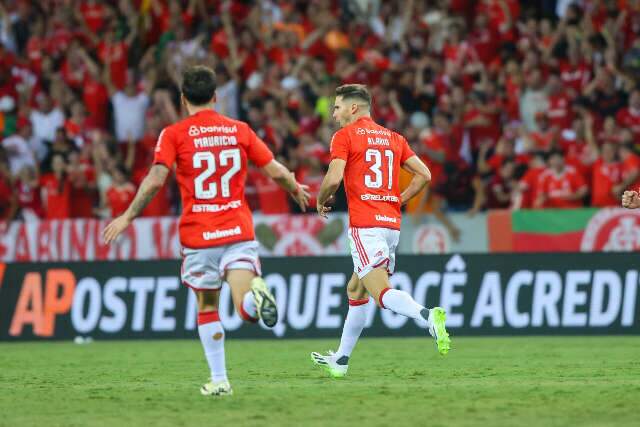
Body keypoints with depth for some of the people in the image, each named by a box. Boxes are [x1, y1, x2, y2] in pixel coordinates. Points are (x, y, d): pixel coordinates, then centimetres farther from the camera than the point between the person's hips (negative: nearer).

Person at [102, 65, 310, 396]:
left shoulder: (174, 134, 0)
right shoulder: (239, 130, 7)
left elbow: (155, 180, -12)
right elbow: (276, 171, 8)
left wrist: (127, 217, -5)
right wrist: (296, 190, 29)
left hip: (198, 234, -1)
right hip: (238, 231, 1)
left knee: (207, 307, 16)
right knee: (247, 311, -9)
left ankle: (219, 380, 14)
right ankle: (256, 293, -44)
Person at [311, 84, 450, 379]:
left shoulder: (345, 136, -2)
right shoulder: (393, 138, 17)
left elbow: (334, 177, -14)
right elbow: (424, 174, 12)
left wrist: (321, 201, 5)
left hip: (365, 224, -7)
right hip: (391, 223, 7)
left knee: (381, 292, -15)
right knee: (355, 290, 19)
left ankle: (428, 316, -41)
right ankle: (341, 360, 25)